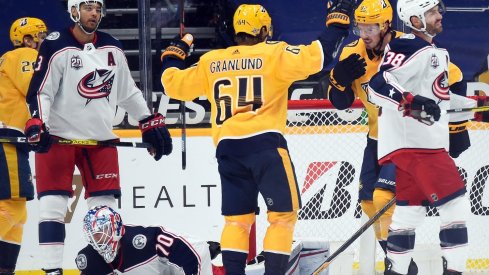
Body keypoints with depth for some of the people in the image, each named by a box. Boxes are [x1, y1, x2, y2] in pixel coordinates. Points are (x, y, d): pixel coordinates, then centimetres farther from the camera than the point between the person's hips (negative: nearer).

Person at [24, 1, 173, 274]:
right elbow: (40, 91, -14)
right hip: (58, 137, -5)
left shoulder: (113, 49, 8)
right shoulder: (56, 47, -10)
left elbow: (128, 91, 18)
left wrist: (151, 123, 16)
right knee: (53, 205, -8)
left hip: (100, 138, 5)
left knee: (105, 208, 6)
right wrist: (37, 124, -28)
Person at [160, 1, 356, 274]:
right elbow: (316, 56, -8)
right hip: (265, 142, -5)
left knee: (237, 218, 12)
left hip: (227, 147, 5)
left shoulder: (210, 62, 13)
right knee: (284, 213, 3)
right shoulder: (273, 54, 1)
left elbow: (175, 84, 21)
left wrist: (174, 54, 39)